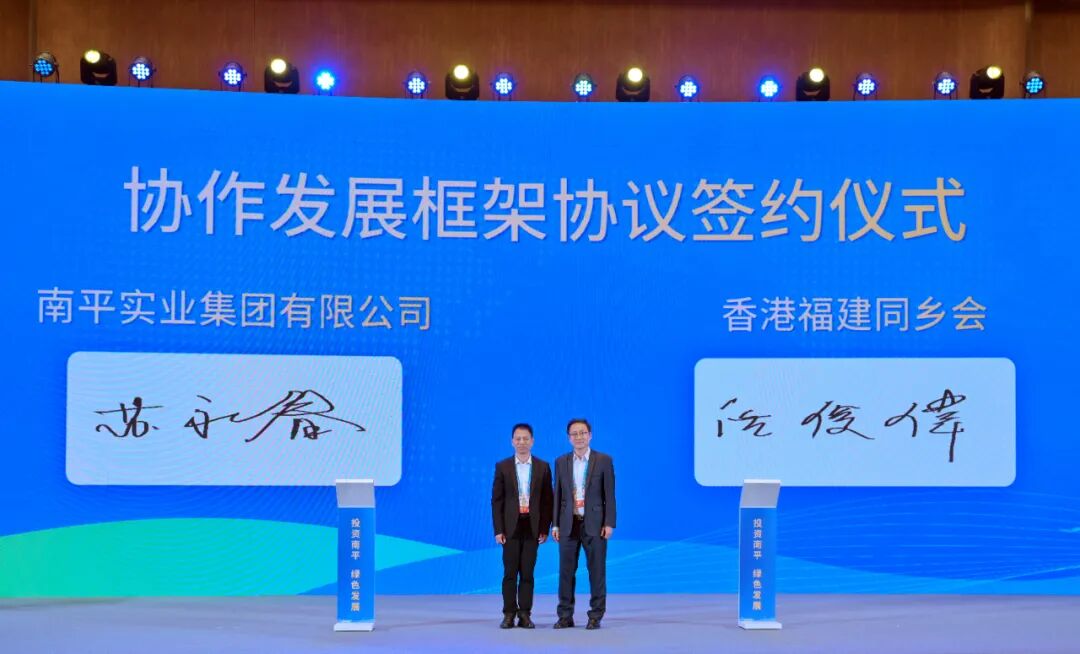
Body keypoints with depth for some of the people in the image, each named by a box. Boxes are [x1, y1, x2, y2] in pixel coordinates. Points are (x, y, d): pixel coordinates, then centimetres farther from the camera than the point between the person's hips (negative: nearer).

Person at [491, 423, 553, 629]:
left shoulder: (543, 467, 5)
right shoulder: (502, 467, 3)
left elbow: (547, 500, 6)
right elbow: (496, 500, 2)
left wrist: (545, 529, -1)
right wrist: (498, 530, -5)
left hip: (532, 527, 0)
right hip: (511, 527, 0)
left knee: (527, 573, 3)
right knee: (510, 572, 2)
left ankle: (525, 615, 9)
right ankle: (509, 614, 8)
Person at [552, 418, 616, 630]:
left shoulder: (604, 460, 0)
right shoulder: (561, 462, 8)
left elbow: (609, 494, -2)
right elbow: (558, 495, 9)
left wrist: (609, 523, -8)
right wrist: (555, 524, 4)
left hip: (594, 524, -2)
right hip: (569, 524, 3)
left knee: (597, 571, 1)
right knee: (566, 571, 4)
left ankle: (596, 616, 9)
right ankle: (565, 616, 11)